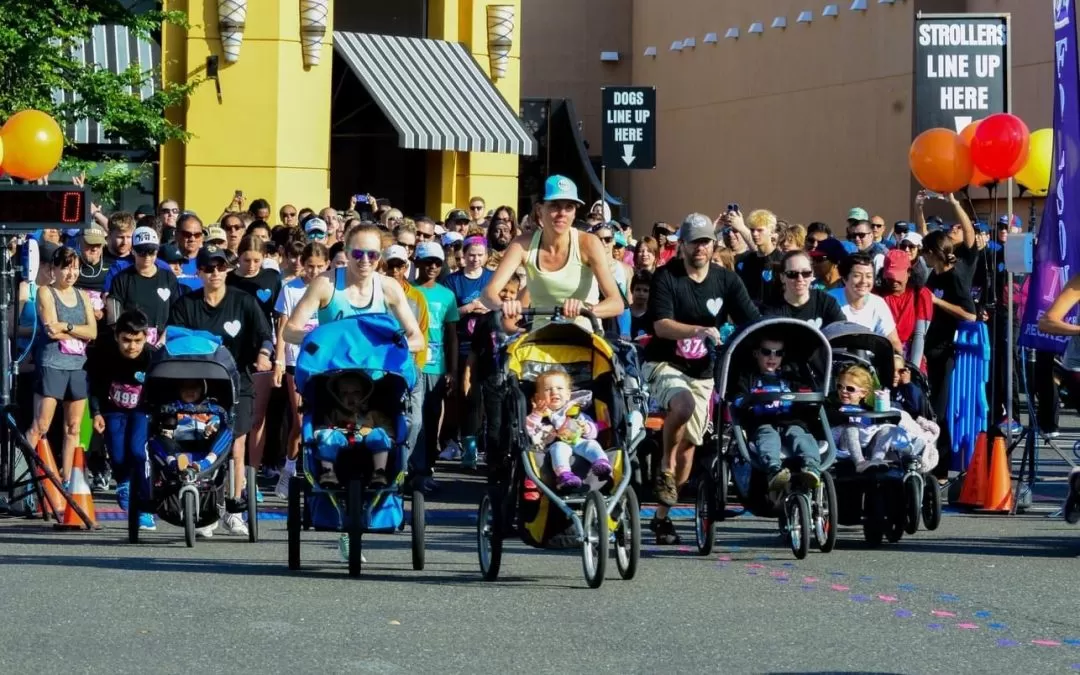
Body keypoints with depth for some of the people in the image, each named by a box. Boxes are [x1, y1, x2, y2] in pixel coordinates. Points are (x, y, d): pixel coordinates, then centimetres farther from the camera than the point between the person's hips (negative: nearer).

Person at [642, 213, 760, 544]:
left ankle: (663, 514, 17)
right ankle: (665, 465, -13)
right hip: (665, 364, -4)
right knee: (683, 404, -36)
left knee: (689, 442, 4)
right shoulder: (666, 277, -9)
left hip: (702, 370, 4)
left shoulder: (727, 280, 2)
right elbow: (662, 325, -21)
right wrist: (698, 331, -38)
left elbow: (752, 323, -4)